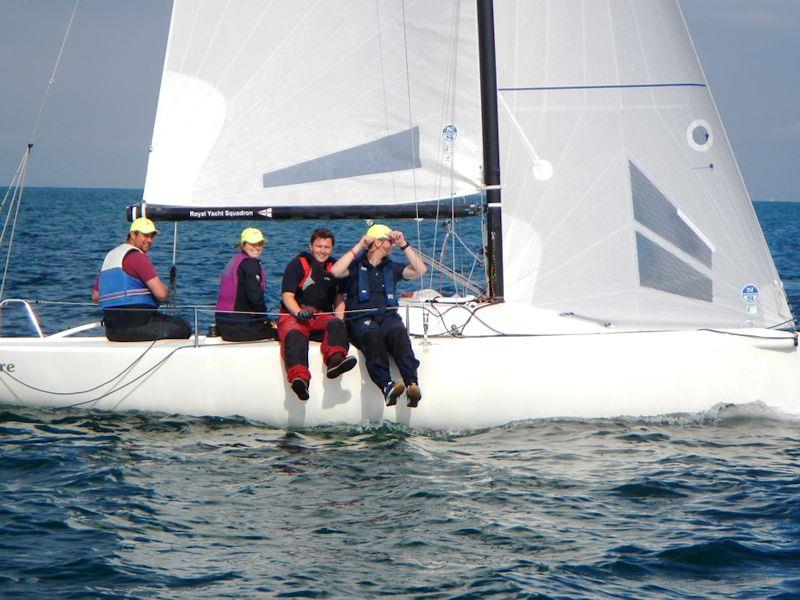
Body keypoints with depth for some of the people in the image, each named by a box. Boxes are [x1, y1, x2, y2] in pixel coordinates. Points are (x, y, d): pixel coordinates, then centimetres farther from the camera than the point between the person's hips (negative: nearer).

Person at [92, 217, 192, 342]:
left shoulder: (110, 255, 18)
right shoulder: (137, 257, -11)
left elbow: (95, 296, 24)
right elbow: (161, 294, -19)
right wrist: (167, 291, 4)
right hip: (137, 324, -9)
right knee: (182, 327, 0)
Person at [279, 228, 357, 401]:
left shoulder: (334, 268, 20)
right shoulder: (297, 264, 6)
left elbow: (339, 297, 22)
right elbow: (287, 295, -3)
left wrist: (340, 318, 1)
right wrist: (300, 312, -23)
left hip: (323, 316, 4)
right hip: (294, 315, -4)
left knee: (336, 325, -31)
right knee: (294, 335, -38)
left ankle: (335, 360, -60)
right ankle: (299, 377, -61)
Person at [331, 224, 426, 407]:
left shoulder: (391, 268, 27)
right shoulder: (355, 266, 14)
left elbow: (420, 270, 16)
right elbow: (335, 272, -7)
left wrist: (404, 245, 12)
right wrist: (358, 246, -3)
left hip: (388, 316, 3)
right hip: (360, 319, -2)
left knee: (398, 332, -35)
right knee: (372, 334, -39)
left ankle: (412, 384, -54)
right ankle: (387, 386, -54)